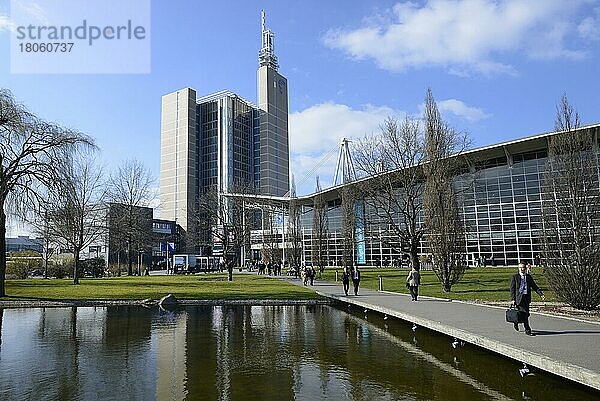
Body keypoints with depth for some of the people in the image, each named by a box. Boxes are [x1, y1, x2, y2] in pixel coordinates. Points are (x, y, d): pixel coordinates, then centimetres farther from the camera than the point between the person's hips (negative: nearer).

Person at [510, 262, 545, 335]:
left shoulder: (529, 277, 11)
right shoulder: (515, 277, 0)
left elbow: (534, 286, 12)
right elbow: (512, 288, -1)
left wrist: (541, 294, 0)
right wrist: (513, 299, -8)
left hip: (527, 297, 5)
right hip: (519, 297, -4)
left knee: (526, 314, 8)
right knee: (525, 313, -8)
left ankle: (516, 321, 34)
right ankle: (527, 330, 1)